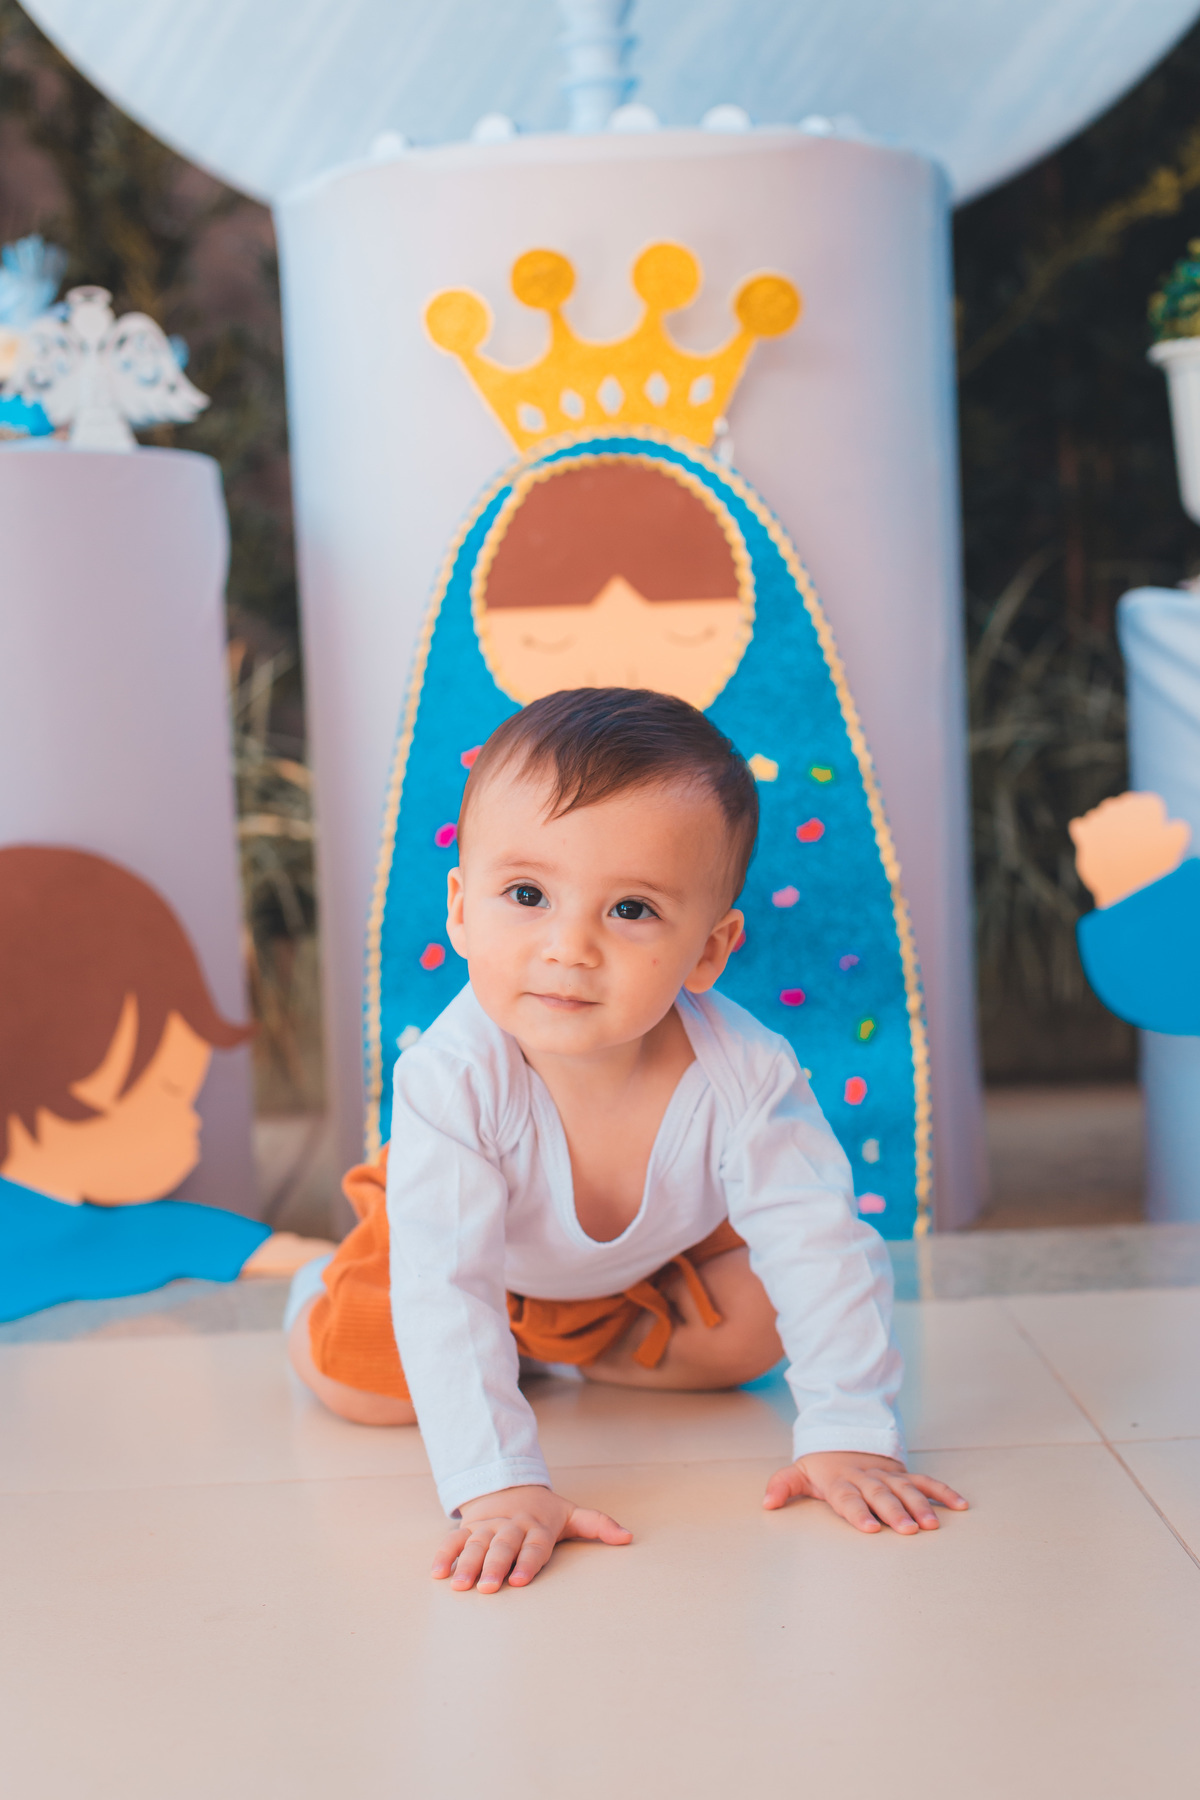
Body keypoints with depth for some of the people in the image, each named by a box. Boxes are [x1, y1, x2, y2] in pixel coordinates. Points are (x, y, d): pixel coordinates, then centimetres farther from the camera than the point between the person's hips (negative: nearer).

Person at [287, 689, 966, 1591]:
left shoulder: (742, 1073, -40)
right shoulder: (452, 1077, -44)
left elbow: (818, 1248, -33)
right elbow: (443, 1290, -45)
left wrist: (850, 1434, -39)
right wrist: (497, 1483, -52)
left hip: (660, 1247, 2)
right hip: (489, 1250, -2)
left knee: (758, 1331, -7)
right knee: (349, 1374, -11)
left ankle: (576, 1342, 13)